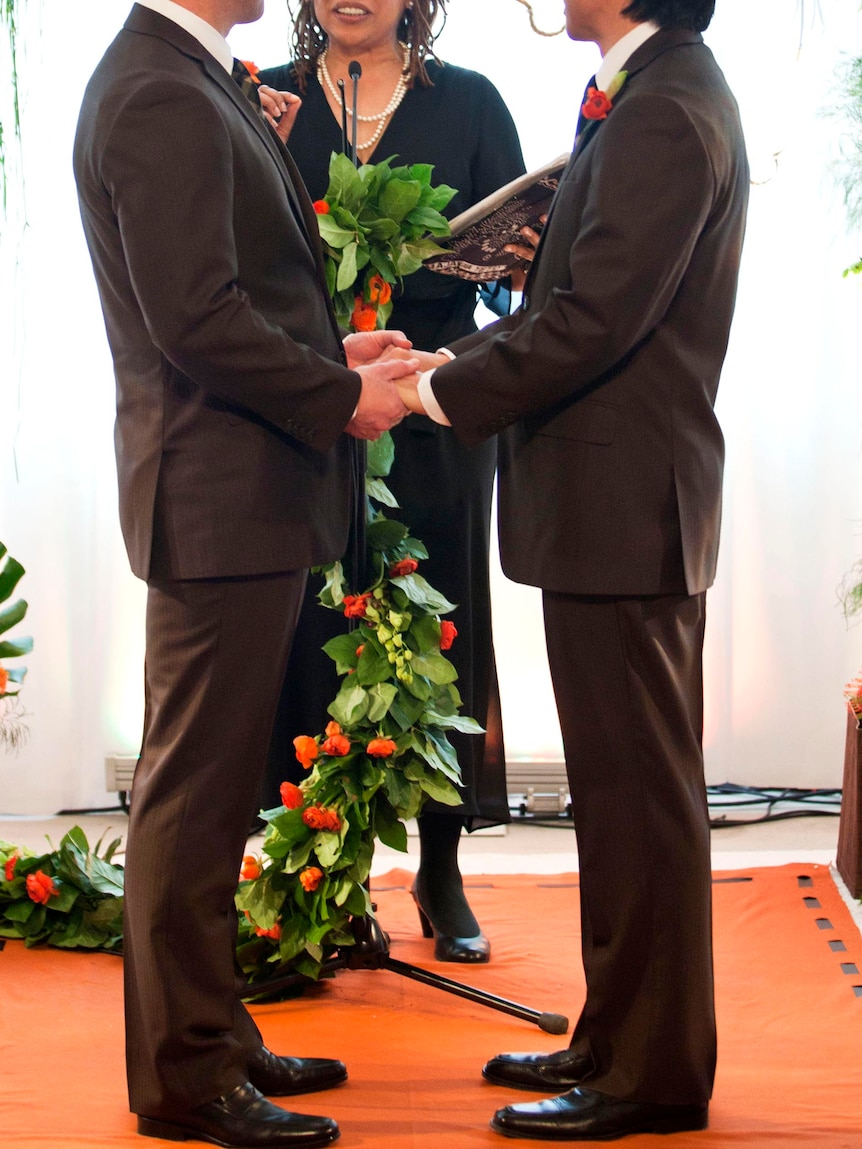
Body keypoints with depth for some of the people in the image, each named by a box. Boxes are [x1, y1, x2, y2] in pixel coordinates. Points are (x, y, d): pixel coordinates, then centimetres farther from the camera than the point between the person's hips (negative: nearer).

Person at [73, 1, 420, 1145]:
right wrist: (341, 397, -13)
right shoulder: (158, 97, -17)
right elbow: (196, 320, -23)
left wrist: (329, 349, 10)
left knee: (213, 784, 17)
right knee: (196, 789, -2)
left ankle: (215, 1034, 28)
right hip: (219, 501, -11)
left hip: (247, 499, 11)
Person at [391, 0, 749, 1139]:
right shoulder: (651, 95, 14)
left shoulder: (664, 113, -18)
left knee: (638, 794, -1)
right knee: (623, 789, 17)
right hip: (609, 504, 10)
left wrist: (441, 392, -13)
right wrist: (446, 362, 6)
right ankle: (620, 1040, 28)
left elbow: (591, 321, -23)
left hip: (623, 508, -10)